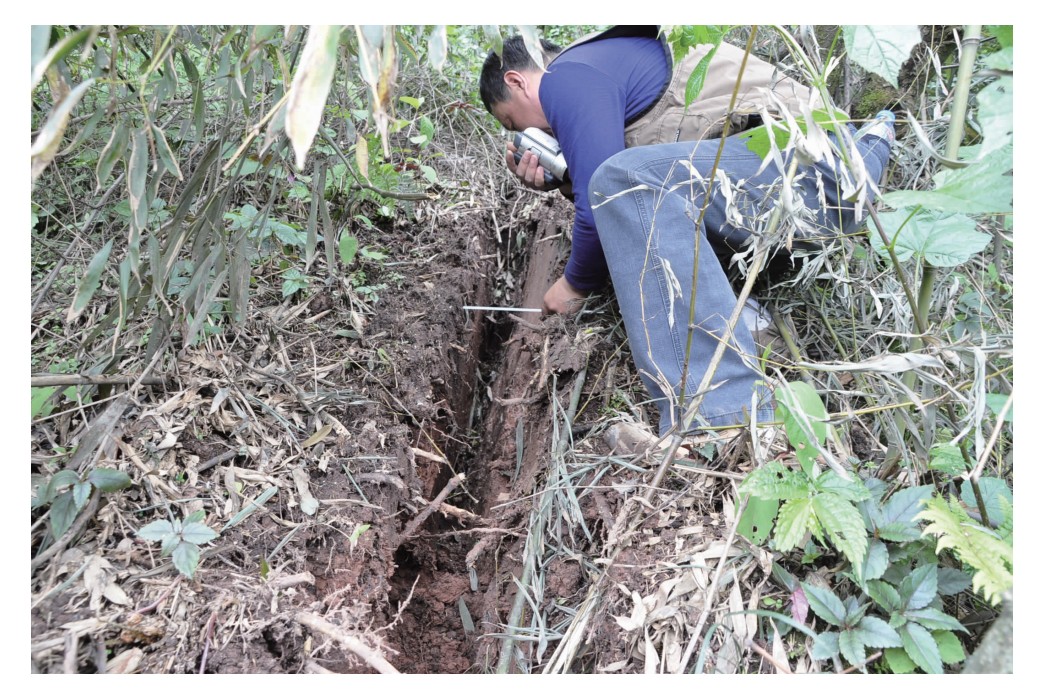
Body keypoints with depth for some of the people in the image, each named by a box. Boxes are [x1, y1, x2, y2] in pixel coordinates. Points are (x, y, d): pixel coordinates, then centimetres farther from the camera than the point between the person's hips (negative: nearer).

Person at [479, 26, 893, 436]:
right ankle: (873, 144, 56)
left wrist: (576, 284, 2)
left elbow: (601, 208, -16)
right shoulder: (607, 61, 21)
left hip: (807, 152, -10)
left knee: (628, 181, -29)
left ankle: (718, 420, -38)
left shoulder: (568, 75, -9)